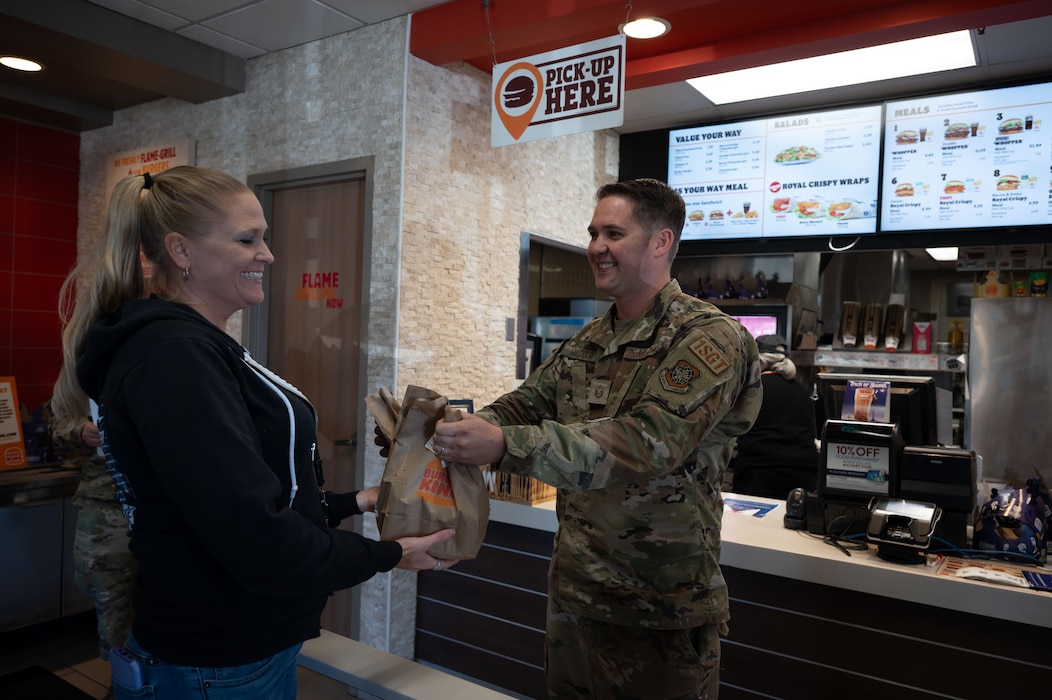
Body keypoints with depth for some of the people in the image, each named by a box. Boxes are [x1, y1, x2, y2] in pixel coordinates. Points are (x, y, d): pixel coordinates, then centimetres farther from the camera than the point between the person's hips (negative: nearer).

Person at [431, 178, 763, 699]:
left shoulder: (710, 339, -17)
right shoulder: (586, 342, 7)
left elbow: (647, 443, -29)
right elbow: (525, 404, 9)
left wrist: (504, 446, -36)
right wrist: (455, 427, -10)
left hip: (658, 614, -6)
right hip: (572, 593, 7)